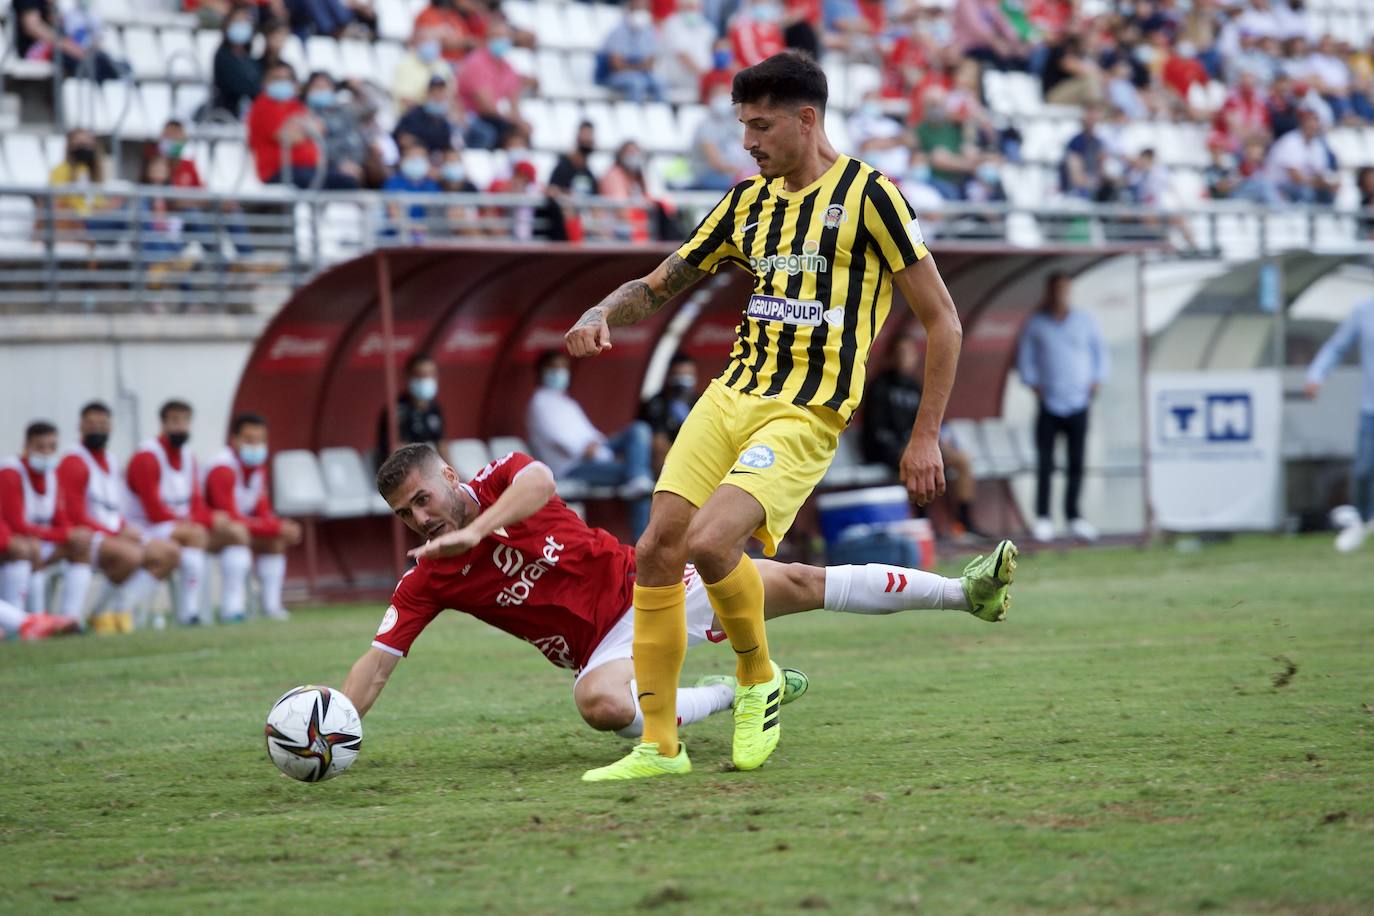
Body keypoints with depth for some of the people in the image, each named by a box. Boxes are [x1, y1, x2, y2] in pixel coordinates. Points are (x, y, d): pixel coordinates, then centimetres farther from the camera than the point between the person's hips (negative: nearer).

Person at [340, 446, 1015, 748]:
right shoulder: (428, 582, -8)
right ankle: (730, 694, -12)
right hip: (610, 643, -1)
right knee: (600, 704, -37)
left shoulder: (499, 480, -9)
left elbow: (537, 480, -33)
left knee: (798, 582, -7)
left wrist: (476, 529, -44)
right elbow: (377, 662, -13)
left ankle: (966, 592, 0)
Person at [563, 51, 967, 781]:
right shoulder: (749, 200, 14)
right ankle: (658, 747, 4)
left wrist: (926, 437, -6)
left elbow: (942, 321, -3)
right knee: (658, 550, -5)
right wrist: (602, 313, 0)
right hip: (732, 393, 7)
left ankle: (759, 683, 4)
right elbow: (660, 286, 23)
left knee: (709, 541, -25)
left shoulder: (867, 195, -5)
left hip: (807, 414, -7)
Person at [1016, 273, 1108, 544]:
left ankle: (1073, 516, 9)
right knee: (1045, 463, -6)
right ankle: (1042, 519, -3)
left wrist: (1096, 381, 5)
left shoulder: (1085, 322, 10)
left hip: (1078, 402, 1)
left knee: (1076, 463, 1)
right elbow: (1025, 358, 10)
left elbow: (1100, 351, 15)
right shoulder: (1035, 325, 6)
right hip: (1049, 404, -1)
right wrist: (1033, 383, -1)